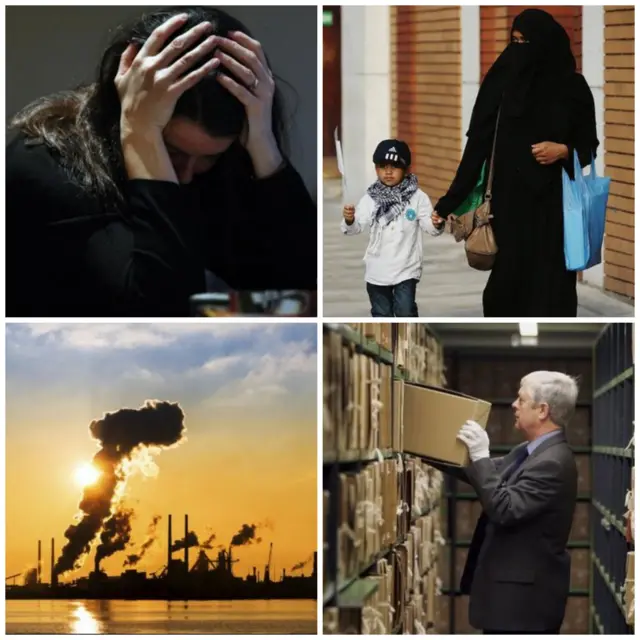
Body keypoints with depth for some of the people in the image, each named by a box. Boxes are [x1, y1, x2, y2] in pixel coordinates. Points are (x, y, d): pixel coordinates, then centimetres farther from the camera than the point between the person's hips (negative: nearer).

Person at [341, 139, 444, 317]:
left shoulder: (417, 197, -9)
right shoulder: (370, 198, -5)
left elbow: (428, 225, -12)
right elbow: (357, 227, -7)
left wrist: (436, 224, -35)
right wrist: (349, 220, -30)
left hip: (406, 268, -3)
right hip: (377, 268, 3)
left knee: (405, 312, -7)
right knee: (381, 313, 15)